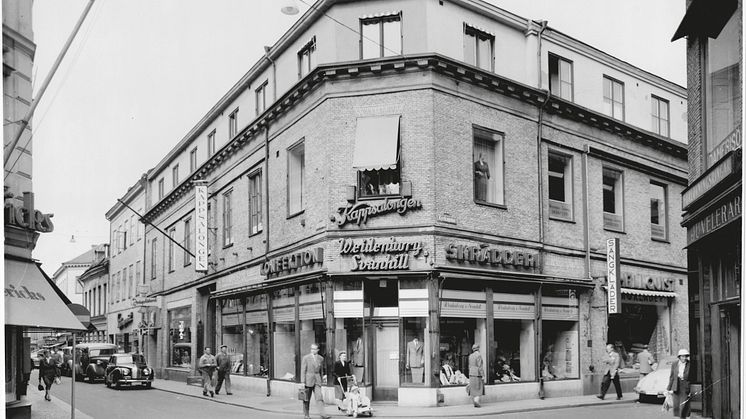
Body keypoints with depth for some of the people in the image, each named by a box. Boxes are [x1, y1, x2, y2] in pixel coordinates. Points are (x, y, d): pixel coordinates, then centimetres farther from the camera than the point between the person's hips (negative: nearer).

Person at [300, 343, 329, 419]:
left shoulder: (321, 358, 7)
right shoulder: (306, 358, -4)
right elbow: (303, 370, -6)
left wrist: (321, 381, 17)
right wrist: (302, 382, -11)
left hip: (317, 381, 2)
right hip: (308, 380, -2)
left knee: (319, 397, -9)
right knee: (307, 399, 6)